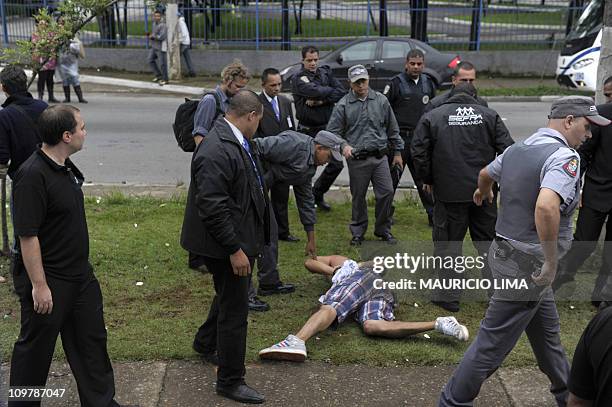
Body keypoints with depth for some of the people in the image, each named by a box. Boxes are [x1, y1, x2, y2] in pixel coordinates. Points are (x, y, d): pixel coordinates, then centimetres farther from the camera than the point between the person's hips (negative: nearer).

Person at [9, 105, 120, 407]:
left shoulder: (65, 166, 5)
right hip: (49, 282, -9)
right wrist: (39, 285, -20)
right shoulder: (33, 175, -24)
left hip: (80, 275, 9)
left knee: (92, 339, 16)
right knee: (36, 347, 10)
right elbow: (27, 236, -23)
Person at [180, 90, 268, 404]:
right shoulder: (217, 152, -26)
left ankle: (205, 343, 51)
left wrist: (248, 242, 22)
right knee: (235, 310, 2)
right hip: (227, 245, -10)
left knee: (229, 296, 27)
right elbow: (212, 207, -28)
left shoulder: (236, 141, 5)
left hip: (240, 238, 10)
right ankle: (230, 381, 18)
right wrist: (235, 249, -24)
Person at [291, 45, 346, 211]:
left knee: (337, 163, 7)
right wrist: (331, 90, -8)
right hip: (308, 130, -5)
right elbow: (315, 91, -25)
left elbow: (342, 93, -6)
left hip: (327, 128, 5)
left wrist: (321, 101, -17)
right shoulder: (298, 78, -9)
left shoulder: (326, 72, 6)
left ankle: (317, 194, 26)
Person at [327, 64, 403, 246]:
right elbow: (333, 131, -1)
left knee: (387, 193, -1)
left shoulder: (381, 101, 6)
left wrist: (397, 151, 15)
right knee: (358, 197, 8)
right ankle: (358, 232, 24)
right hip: (357, 160, -2)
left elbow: (392, 129, 14)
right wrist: (343, 146, -18)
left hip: (380, 157, 2)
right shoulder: (343, 105, -1)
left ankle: (383, 229, 18)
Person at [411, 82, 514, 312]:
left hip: (449, 192, -2)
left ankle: (449, 297, 13)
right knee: (488, 240, 16)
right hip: (484, 191, 2)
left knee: (448, 244, 7)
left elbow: (419, 152, -4)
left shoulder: (432, 117, 0)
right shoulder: (489, 115, 4)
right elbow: (507, 149, 0)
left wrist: (427, 180, 10)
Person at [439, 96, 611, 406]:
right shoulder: (565, 156, -19)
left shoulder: (515, 149, 7)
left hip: (505, 250, 10)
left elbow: (485, 174, 28)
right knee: (494, 342, 2)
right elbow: (546, 207, -36)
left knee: (546, 329, 25)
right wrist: (552, 262, -25)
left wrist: (484, 192, 51)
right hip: (529, 264, -10)